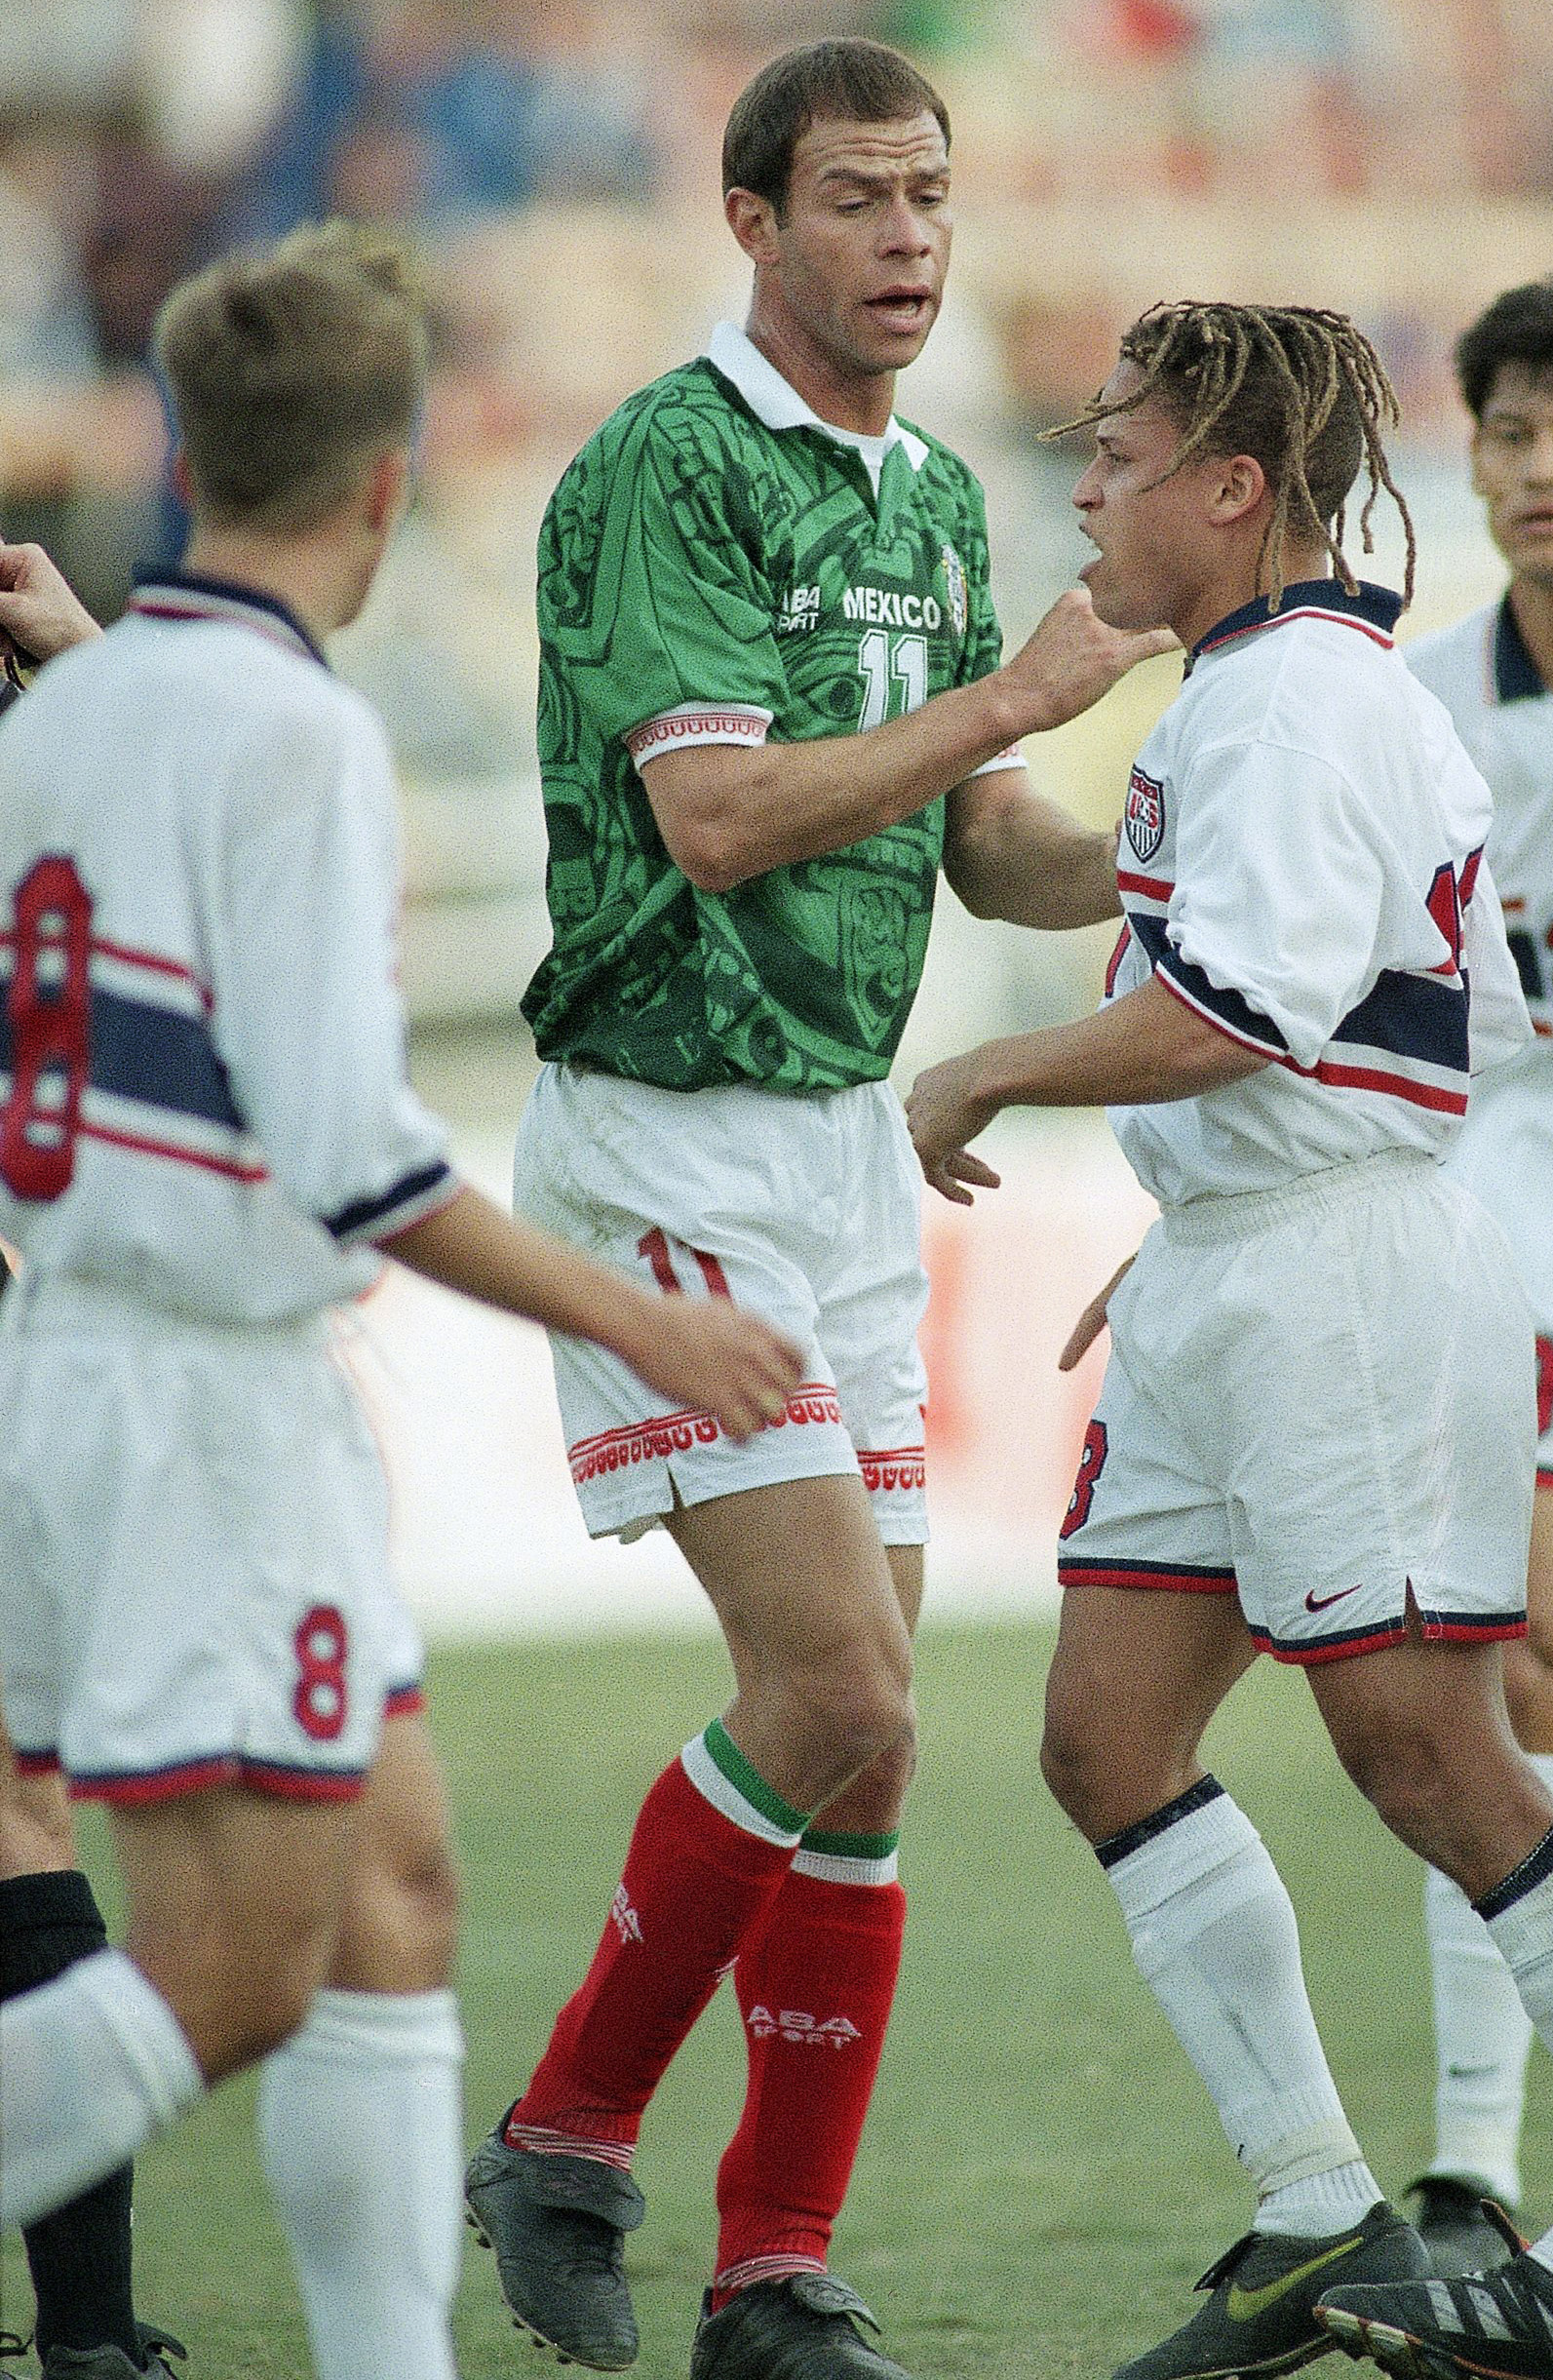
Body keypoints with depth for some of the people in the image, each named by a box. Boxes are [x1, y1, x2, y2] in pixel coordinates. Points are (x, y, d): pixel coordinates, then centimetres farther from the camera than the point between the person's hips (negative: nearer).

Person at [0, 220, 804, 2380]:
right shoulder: (292, 735, -15)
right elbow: (347, 1143, -21)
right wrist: (626, 1319, -14)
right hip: (212, 1405, -9)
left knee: (396, 1887, 12)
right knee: (231, 1986, -7)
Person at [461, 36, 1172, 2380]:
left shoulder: (935, 494, 14)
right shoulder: (667, 464, -12)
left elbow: (985, 843, 19)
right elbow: (717, 811, -22)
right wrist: (1012, 695, -17)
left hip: (854, 1139, 8)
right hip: (670, 1147, -8)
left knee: (853, 1726, 4)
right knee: (836, 1705, -15)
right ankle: (565, 2142, 3)